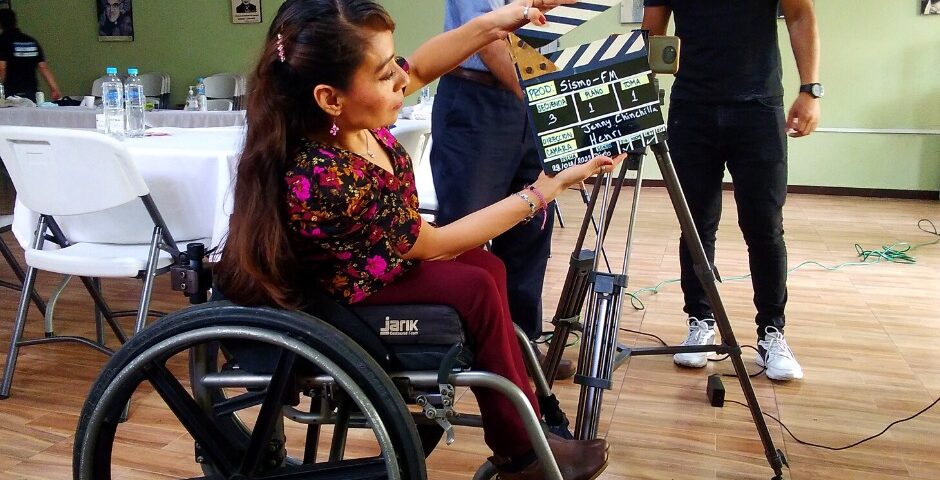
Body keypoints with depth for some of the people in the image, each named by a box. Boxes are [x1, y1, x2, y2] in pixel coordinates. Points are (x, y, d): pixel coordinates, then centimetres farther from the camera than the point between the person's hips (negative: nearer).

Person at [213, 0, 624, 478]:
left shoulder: (352, 118, -19)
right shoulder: (324, 180, -39)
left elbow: (421, 67, 3)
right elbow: (434, 244, -26)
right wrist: (542, 191, -22)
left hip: (375, 260, 8)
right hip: (338, 301, -8)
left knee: (488, 266, 3)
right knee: (476, 287, -14)